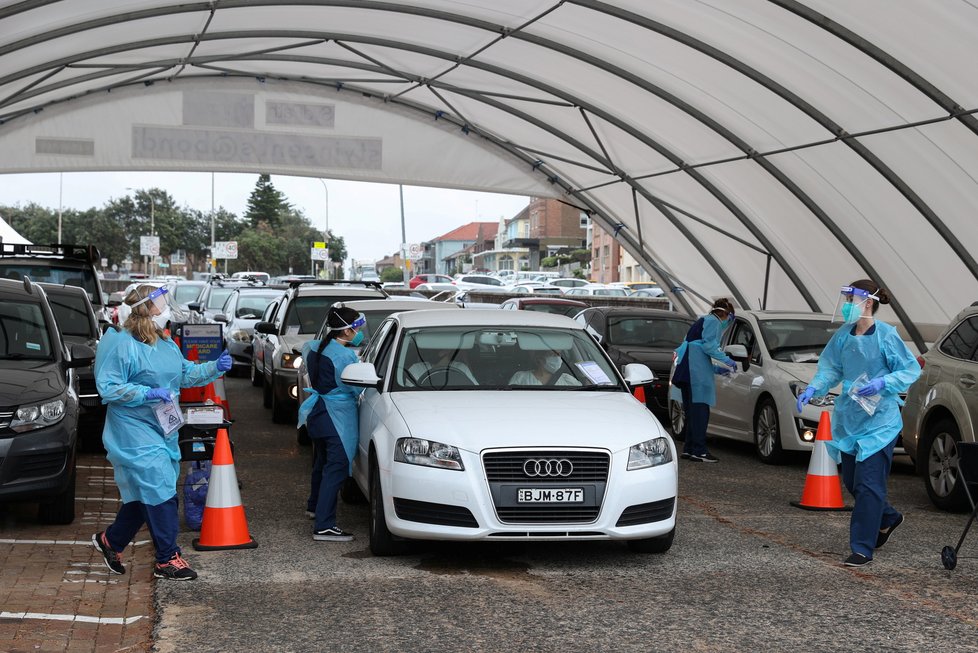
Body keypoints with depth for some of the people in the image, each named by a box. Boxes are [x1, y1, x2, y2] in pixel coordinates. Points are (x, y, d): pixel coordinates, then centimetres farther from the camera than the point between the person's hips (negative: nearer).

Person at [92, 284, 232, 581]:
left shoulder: (166, 343, 11)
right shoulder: (121, 344, -15)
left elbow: (186, 373, 20)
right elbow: (108, 387, -17)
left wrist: (215, 367, 5)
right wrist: (149, 394, -23)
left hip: (162, 430, 9)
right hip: (135, 431, -9)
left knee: (143, 493, 13)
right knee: (159, 489, -11)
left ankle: (110, 541, 32)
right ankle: (167, 560, -5)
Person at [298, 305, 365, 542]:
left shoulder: (315, 348, 4)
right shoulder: (345, 356, -20)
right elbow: (356, 388, -12)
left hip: (317, 414, 9)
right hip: (337, 416, -9)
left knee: (322, 461, 28)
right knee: (336, 467, -10)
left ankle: (314, 506, 48)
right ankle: (324, 526, -16)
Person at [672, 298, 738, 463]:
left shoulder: (703, 320, 31)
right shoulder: (713, 321, 0)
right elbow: (709, 345, -13)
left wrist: (717, 369, 34)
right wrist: (726, 360, -4)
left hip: (688, 368, 10)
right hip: (696, 369, -10)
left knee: (693, 410, 12)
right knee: (699, 409, -12)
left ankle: (689, 449, 14)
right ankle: (699, 451, -16)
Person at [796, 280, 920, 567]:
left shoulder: (886, 335, -12)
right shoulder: (843, 335, 3)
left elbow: (911, 369, -8)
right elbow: (830, 368, 9)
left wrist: (882, 383, -21)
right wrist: (813, 389, -7)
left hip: (879, 421, -7)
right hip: (849, 418, 7)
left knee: (868, 484, -9)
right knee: (851, 481, 15)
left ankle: (862, 549, -2)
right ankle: (888, 518, 41)